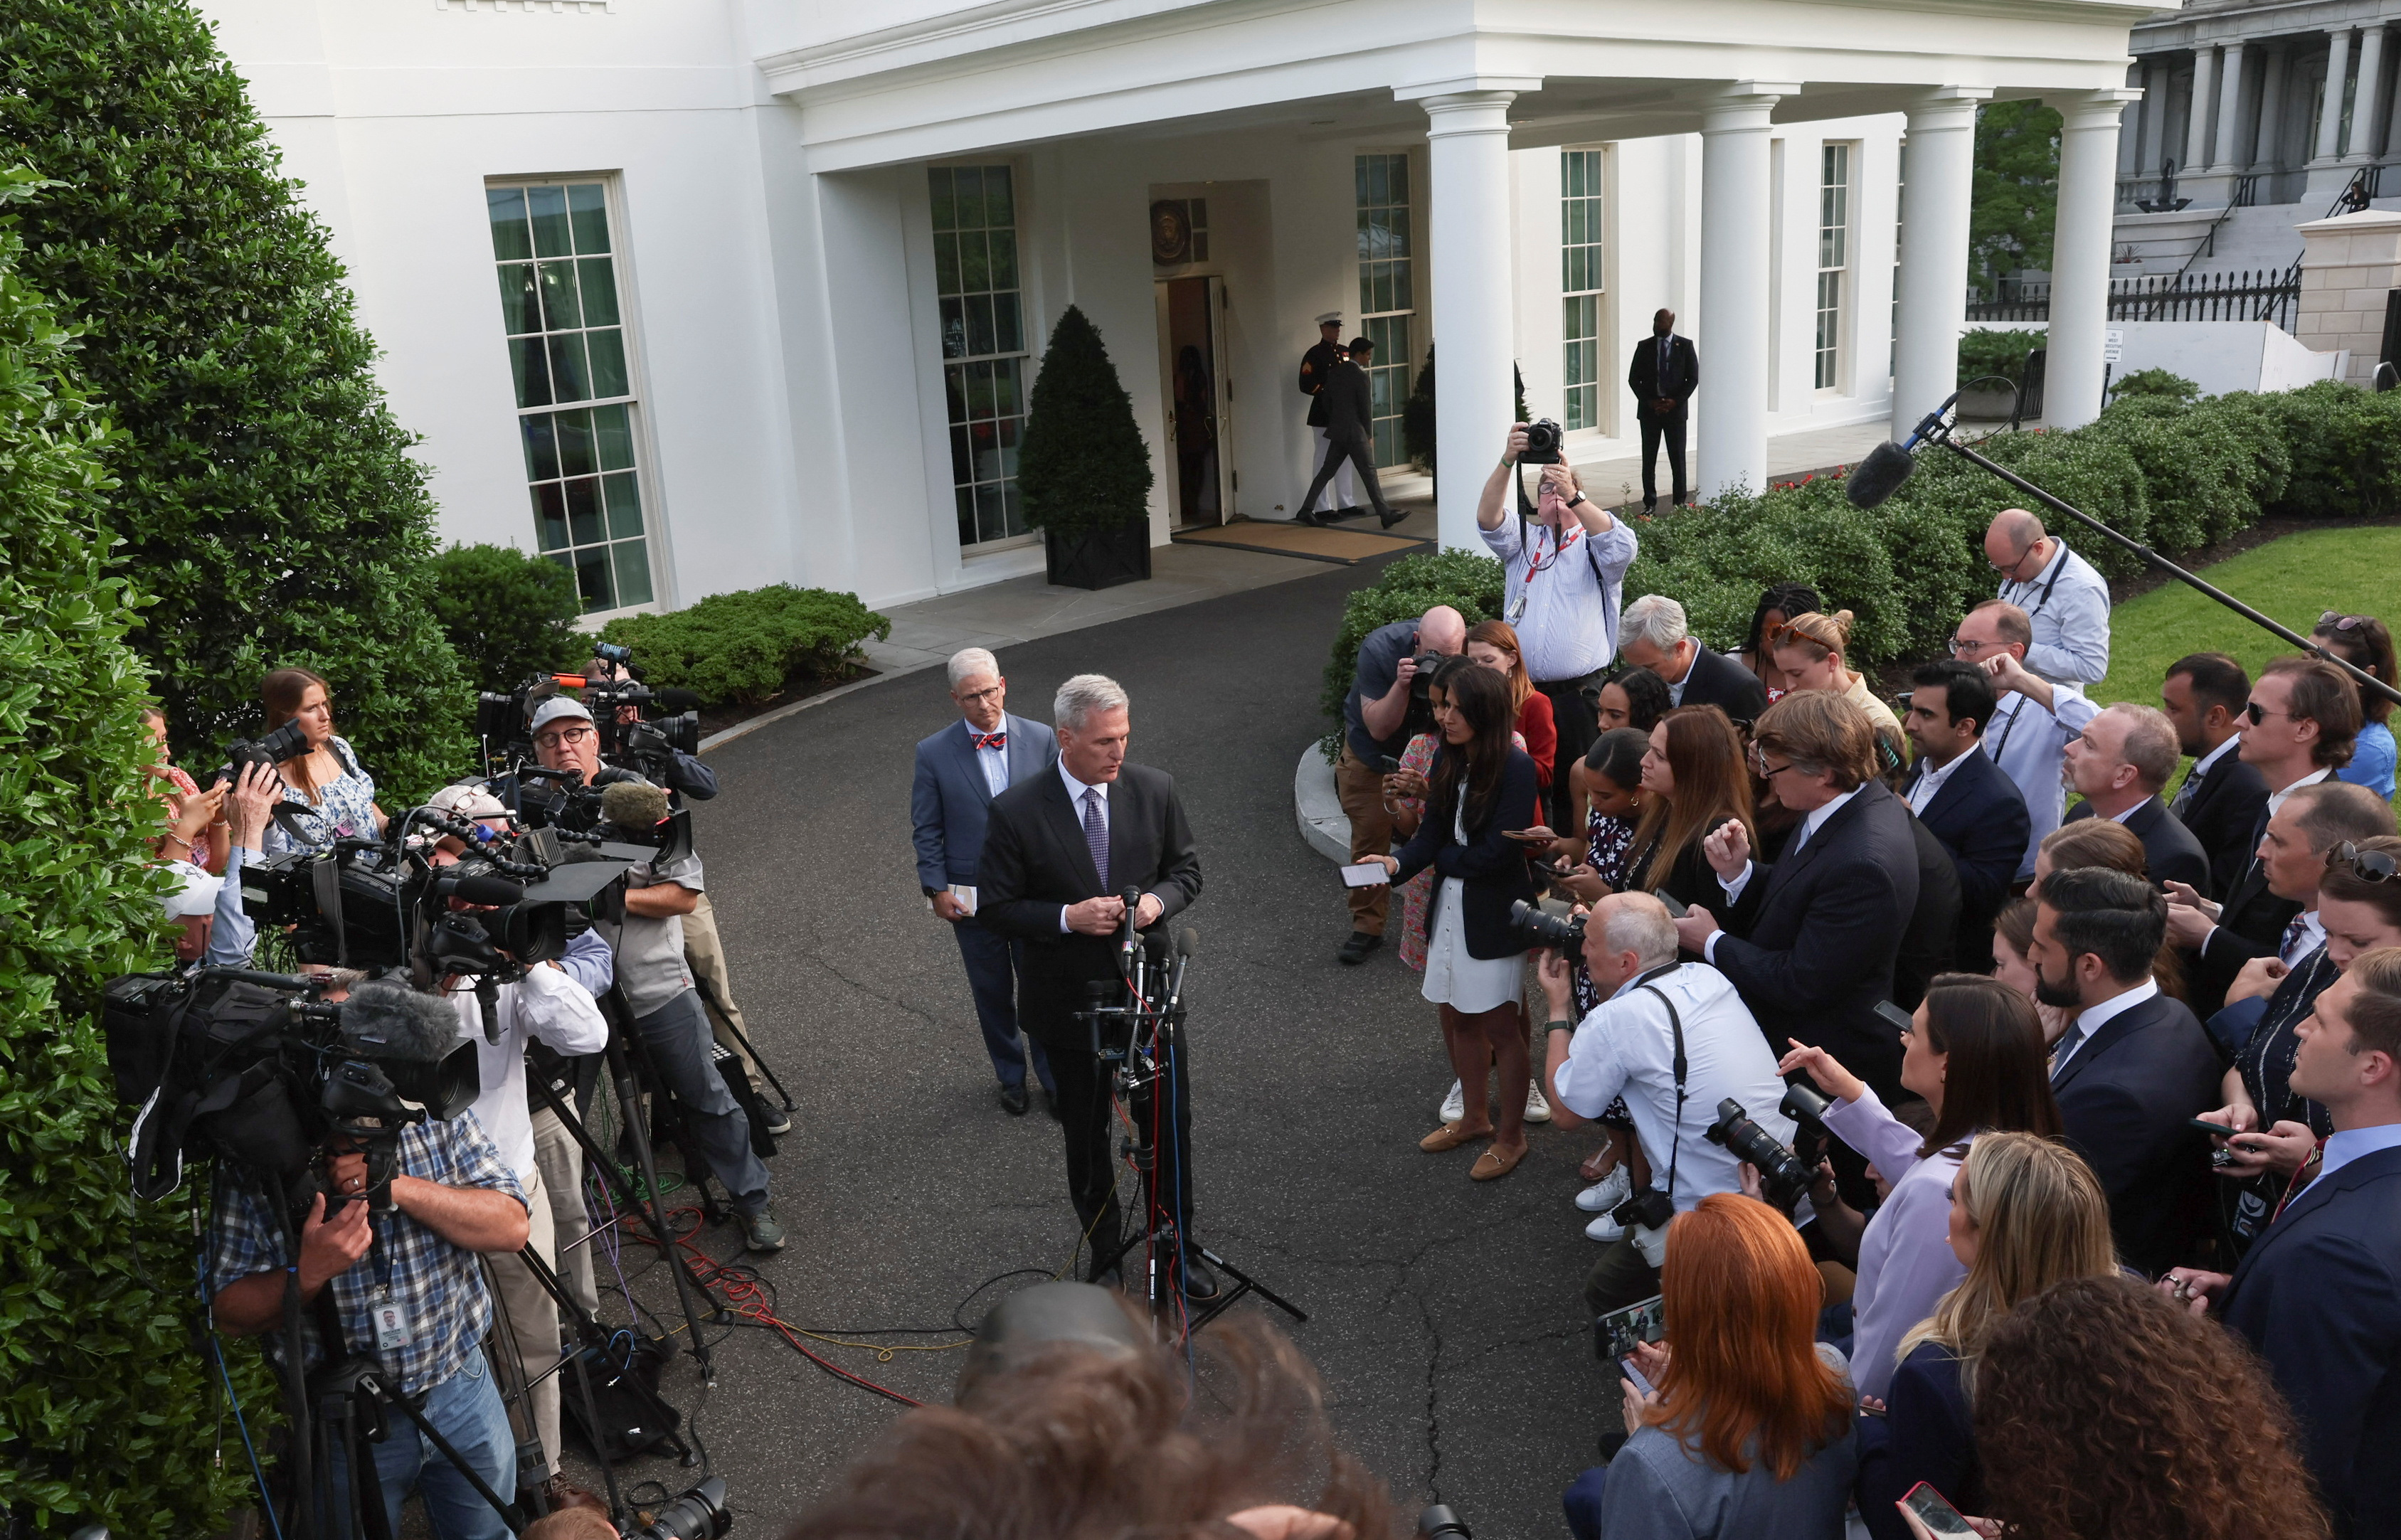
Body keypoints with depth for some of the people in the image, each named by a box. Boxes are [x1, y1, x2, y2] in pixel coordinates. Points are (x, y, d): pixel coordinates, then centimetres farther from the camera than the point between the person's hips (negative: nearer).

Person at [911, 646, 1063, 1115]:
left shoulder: (1041, 739, -6)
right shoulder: (933, 753, -9)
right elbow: (927, 830, -2)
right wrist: (937, 889, -6)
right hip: (971, 898, 0)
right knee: (993, 994, 16)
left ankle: (1053, 1076, 32)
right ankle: (1011, 1077, 37)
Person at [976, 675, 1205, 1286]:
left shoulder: (1155, 789, -8)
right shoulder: (1015, 812, -16)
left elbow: (1186, 869, 5)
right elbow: (995, 906, -9)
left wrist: (1159, 901, -17)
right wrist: (1068, 918, -23)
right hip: (1069, 1001, -2)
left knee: (1168, 1129, 13)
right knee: (1085, 1136, 17)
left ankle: (1177, 1247, 34)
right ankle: (1104, 1252, 38)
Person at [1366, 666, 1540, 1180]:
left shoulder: (1515, 767, -19)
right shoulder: (1446, 760, 2)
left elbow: (1498, 850, -22)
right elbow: (1431, 833, 1)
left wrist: (1444, 858, -8)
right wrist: (1399, 863, -18)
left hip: (1495, 911, -7)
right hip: (1450, 905, 7)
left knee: (1500, 1025, 5)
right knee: (1455, 1015, 17)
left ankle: (1511, 1135, 22)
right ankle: (1475, 1117, 37)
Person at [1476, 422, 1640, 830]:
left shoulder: (1594, 543, 8)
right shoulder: (1522, 538, 15)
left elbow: (1622, 548, -16)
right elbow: (1488, 519, -5)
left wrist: (1574, 496, -25)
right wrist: (1508, 461, -20)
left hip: (1581, 693, -2)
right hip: (1522, 690, 2)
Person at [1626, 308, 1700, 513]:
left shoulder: (1685, 346, 2)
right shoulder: (1644, 347, 5)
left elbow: (1693, 378, 1)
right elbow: (1633, 379, 5)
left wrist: (1675, 401, -11)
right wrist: (1649, 402, -7)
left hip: (1676, 409, -1)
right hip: (1649, 410, 1)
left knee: (1677, 458, 2)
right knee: (1648, 459, 1)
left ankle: (1680, 503, 10)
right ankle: (1650, 503, 6)